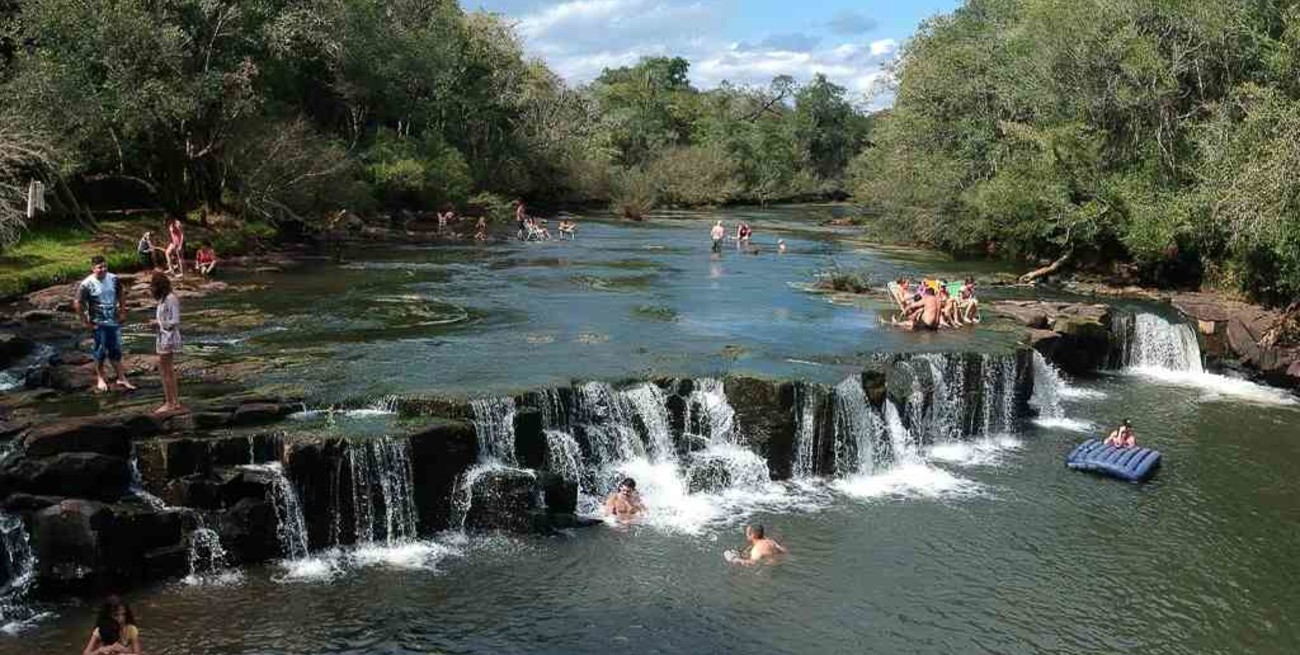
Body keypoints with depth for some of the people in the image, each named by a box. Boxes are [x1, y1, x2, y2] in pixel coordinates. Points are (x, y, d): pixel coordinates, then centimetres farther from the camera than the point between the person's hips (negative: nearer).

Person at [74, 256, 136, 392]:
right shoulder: (87, 284, -15)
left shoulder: (113, 279, -2)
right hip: (98, 324, -4)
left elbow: (120, 294, 16)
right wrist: (87, 322, -10)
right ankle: (100, 379, 23)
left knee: (116, 351, 10)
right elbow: (77, 303, -11)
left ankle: (121, 379, 18)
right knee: (101, 352, 6)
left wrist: (122, 312, 11)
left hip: (114, 321, 4)